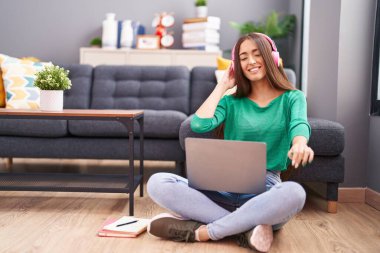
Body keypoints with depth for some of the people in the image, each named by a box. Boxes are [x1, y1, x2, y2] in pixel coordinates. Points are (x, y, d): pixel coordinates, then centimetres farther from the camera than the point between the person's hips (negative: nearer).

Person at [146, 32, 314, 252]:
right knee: (157, 183, -20)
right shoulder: (232, 102, 14)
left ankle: (203, 232, -25)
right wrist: (223, 86, 6)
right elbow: (199, 125, -5)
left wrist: (300, 144, -40)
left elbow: (299, 124, -15)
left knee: (294, 192, -39)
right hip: (225, 188, 2)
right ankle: (246, 227, -25)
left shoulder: (292, 98, 9)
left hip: (266, 190, -2)